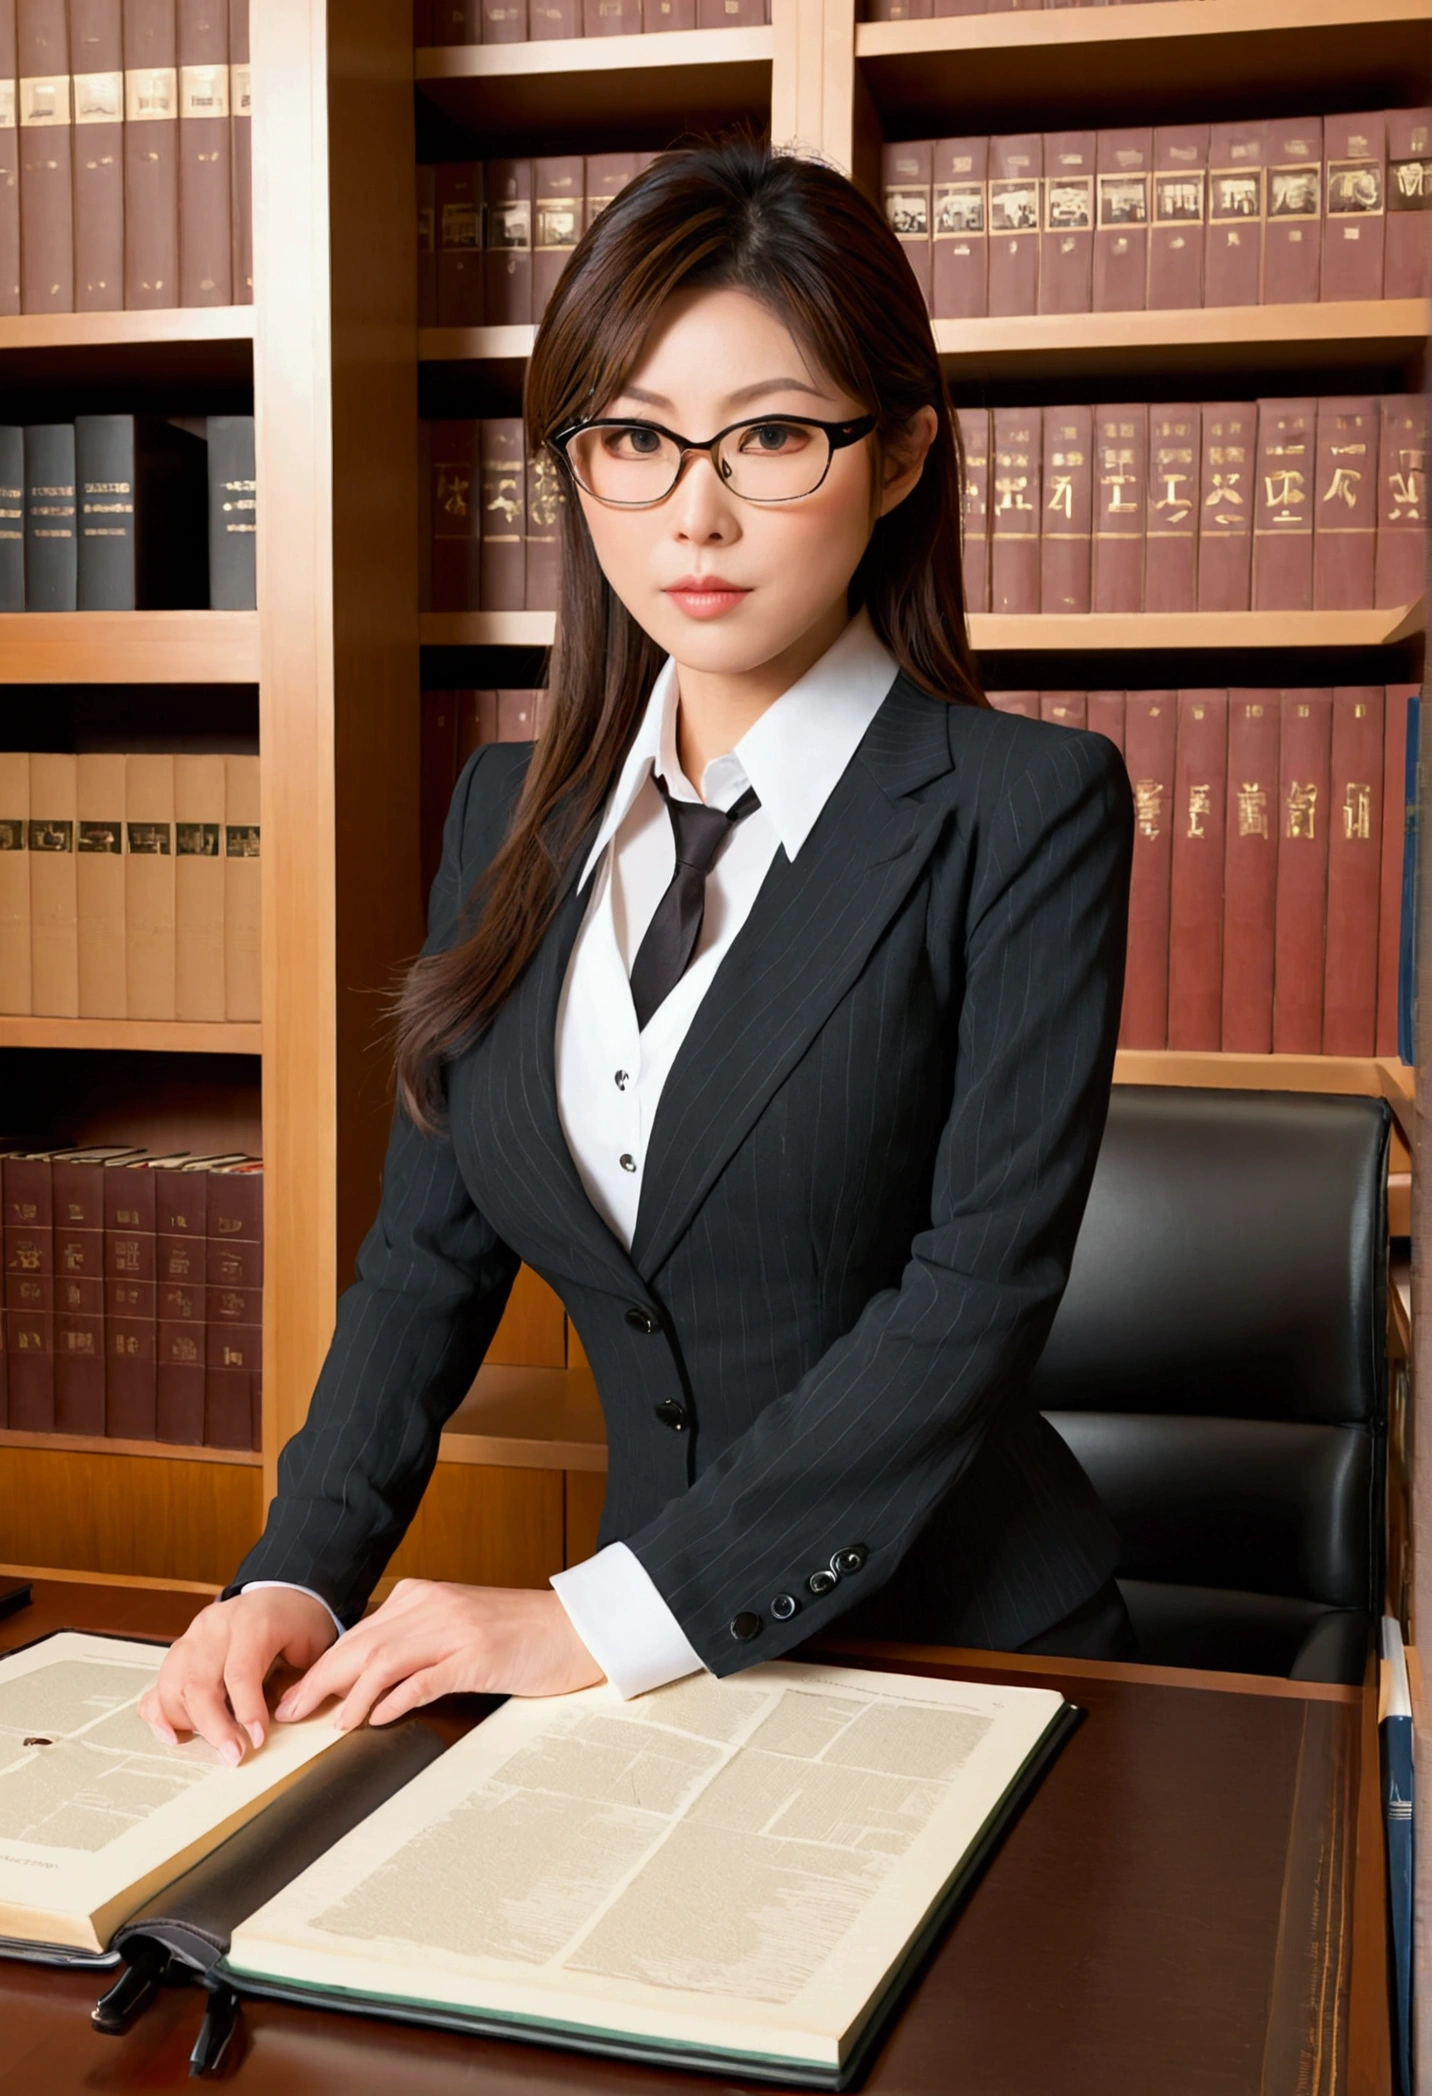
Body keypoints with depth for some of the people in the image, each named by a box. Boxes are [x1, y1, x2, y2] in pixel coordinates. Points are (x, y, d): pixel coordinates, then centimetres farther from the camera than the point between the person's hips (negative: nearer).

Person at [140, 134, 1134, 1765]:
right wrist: (298, 1577, -7)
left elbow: (974, 1295, -15)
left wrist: (594, 1618, -18)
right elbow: (428, 1247, 7)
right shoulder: (512, 812, 7)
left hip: (953, 1654, -3)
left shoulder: (1028, 812, -9)